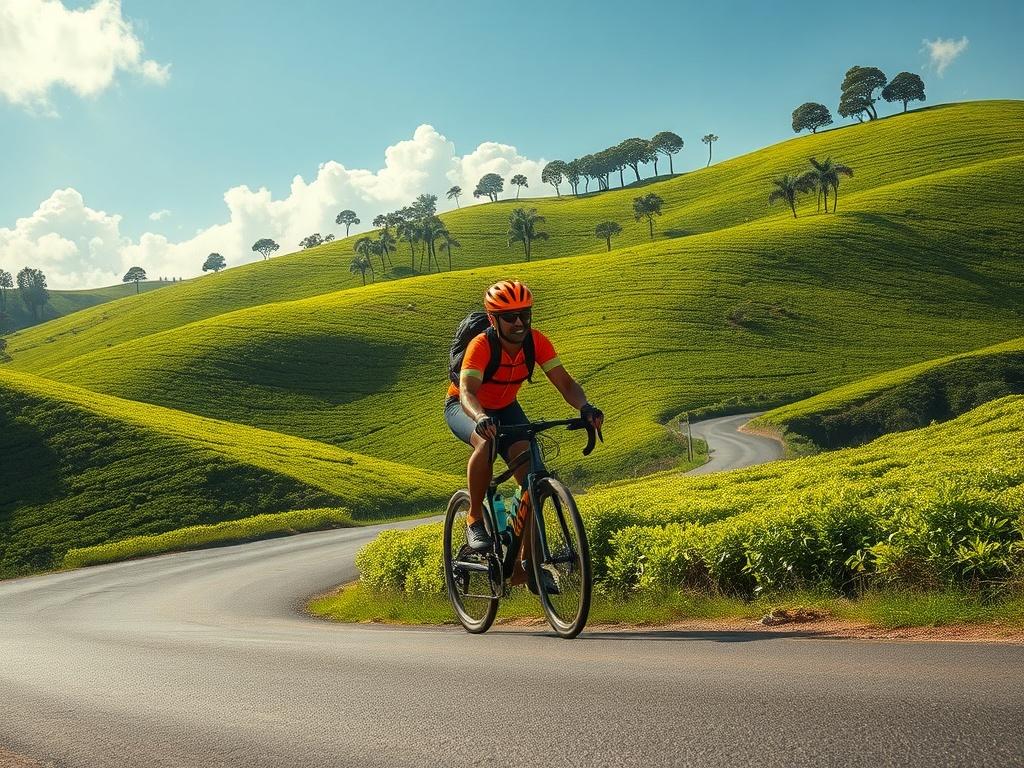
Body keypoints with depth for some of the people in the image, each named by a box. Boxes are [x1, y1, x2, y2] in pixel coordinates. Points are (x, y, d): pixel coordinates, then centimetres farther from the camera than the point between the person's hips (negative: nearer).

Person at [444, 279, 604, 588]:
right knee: (486, 443, -39)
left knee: (530, 466, -18)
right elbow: (467, 392, -46)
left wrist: (585, 407, -44)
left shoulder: (537, 341, -22)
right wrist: (482, 418, -68)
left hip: (505, 408, 4)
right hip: (463, 407, -4)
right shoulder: (481, 346, -34)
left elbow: (565, 382, -24)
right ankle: (474, 519, -18)